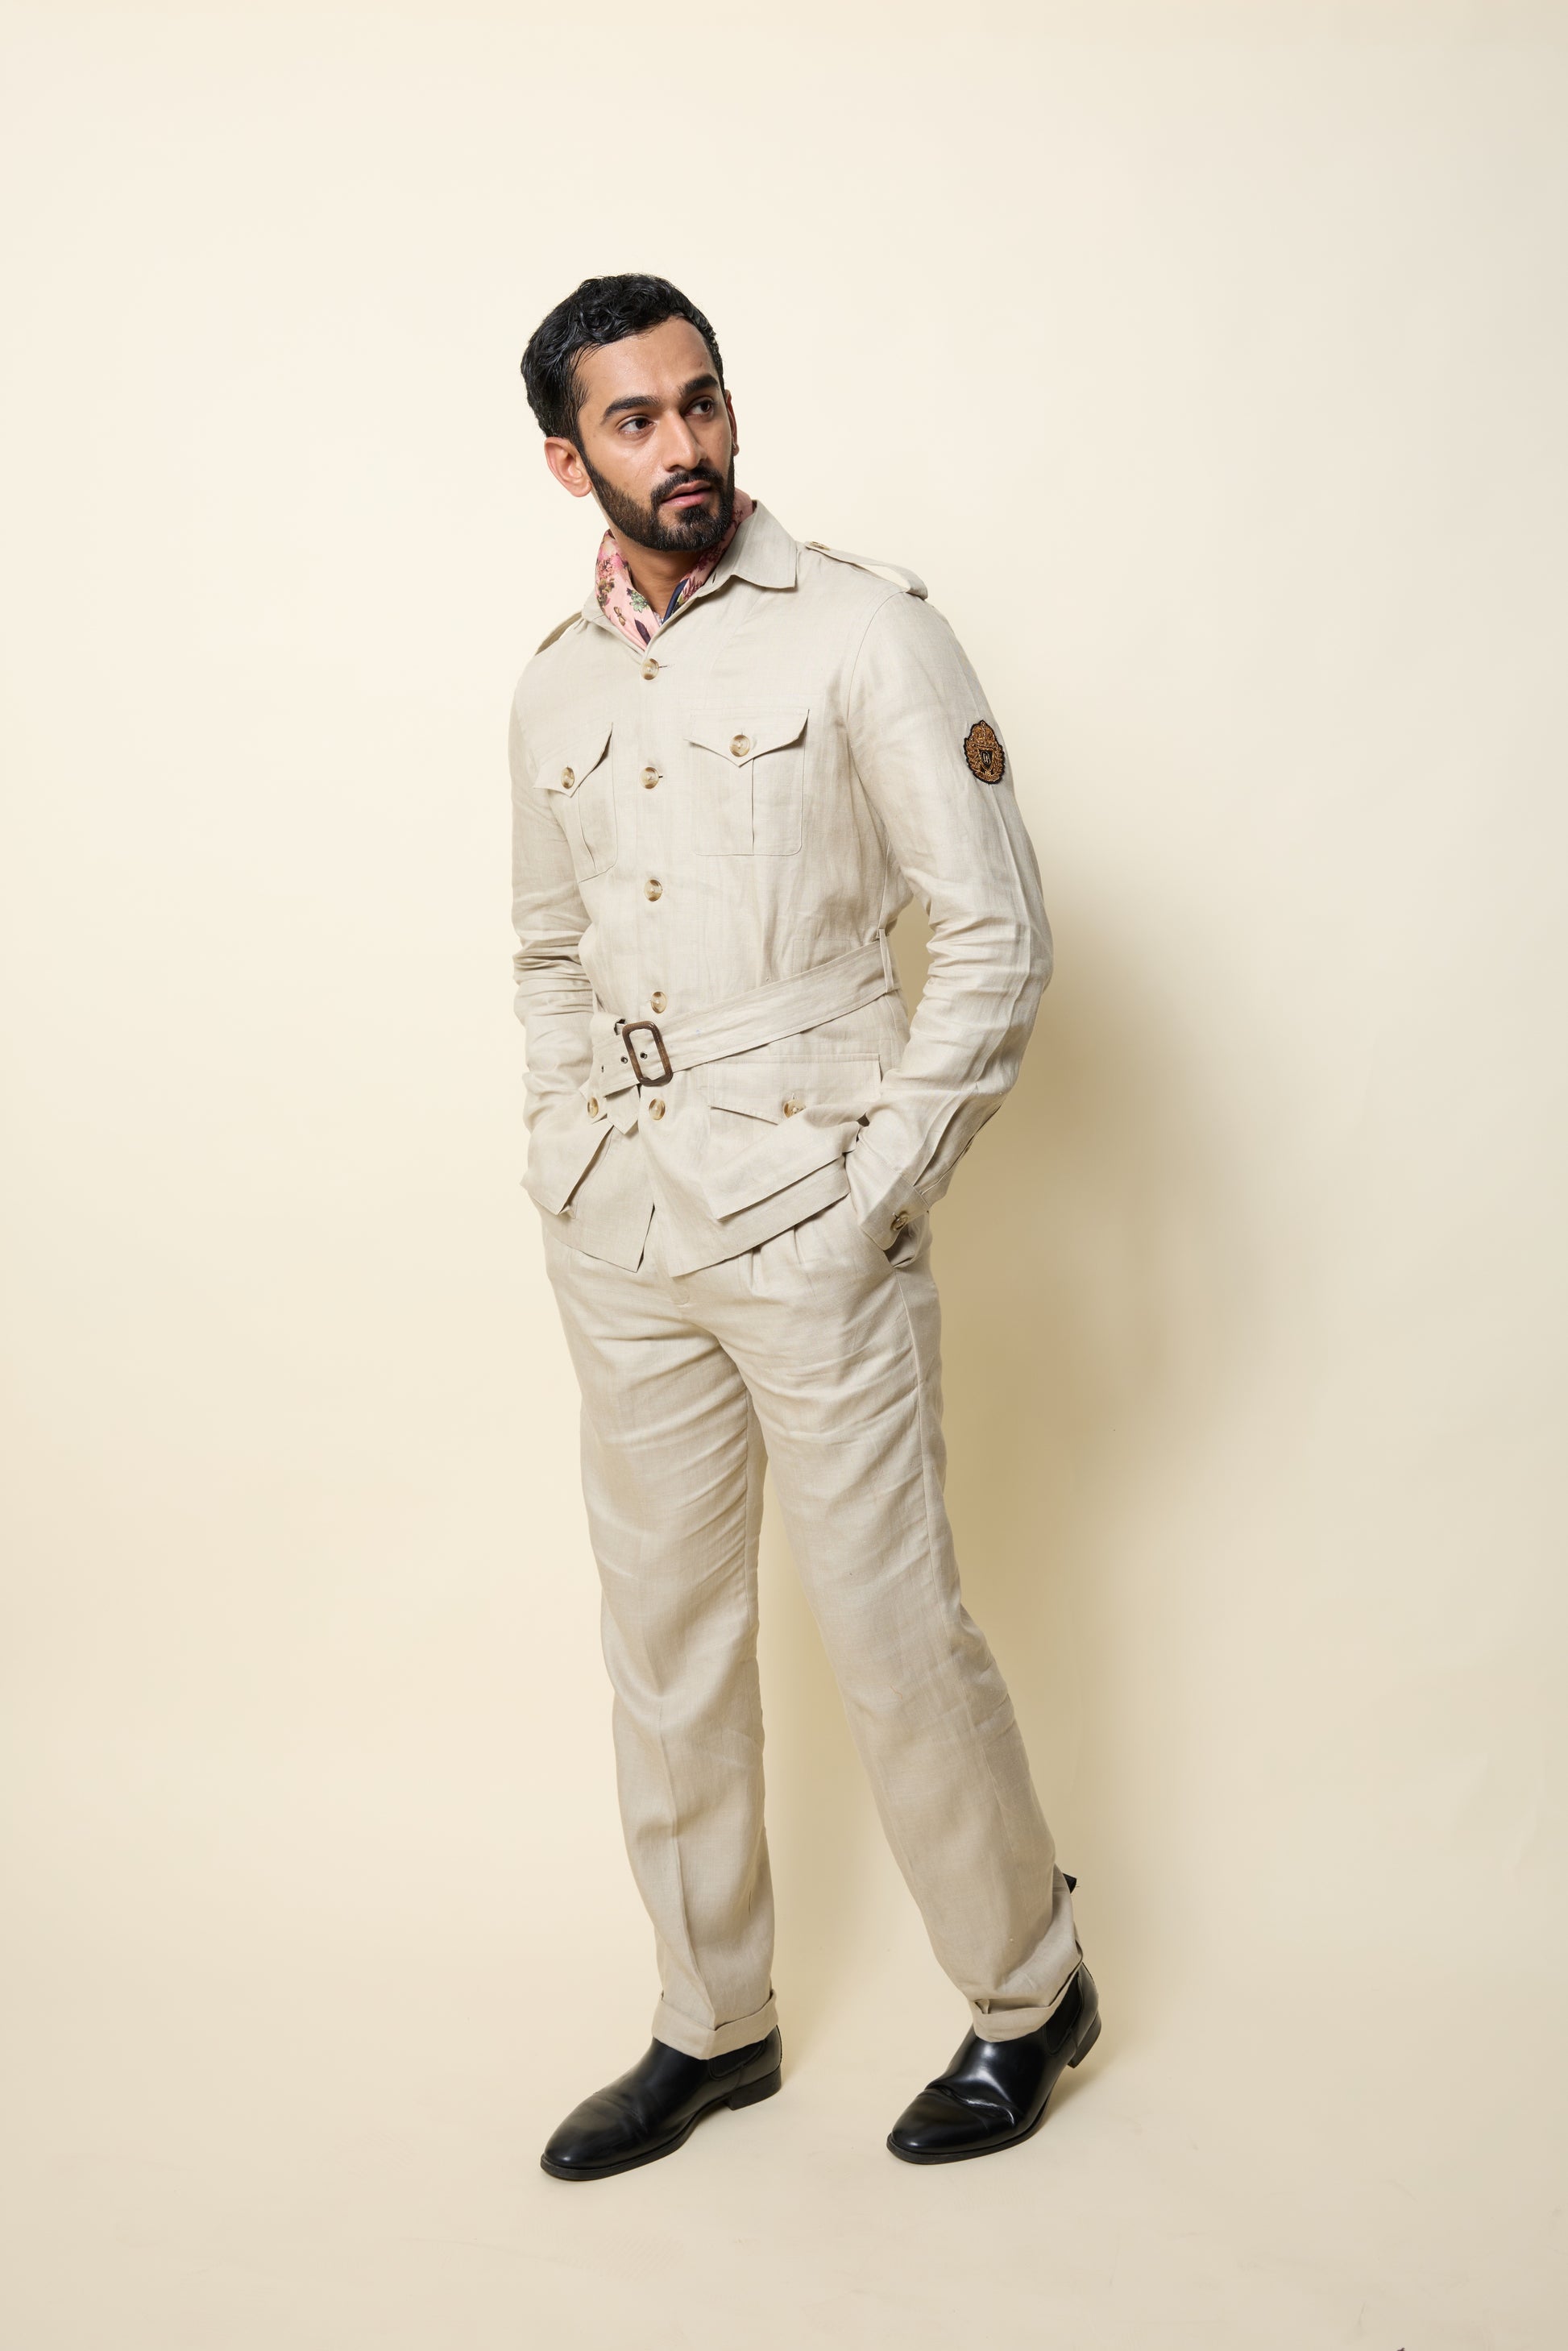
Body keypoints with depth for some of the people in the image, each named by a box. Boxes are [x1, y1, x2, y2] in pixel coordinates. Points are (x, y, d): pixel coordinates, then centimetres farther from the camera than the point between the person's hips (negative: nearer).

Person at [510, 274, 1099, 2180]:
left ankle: (1029, 1992, 23)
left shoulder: (861, 628, -6)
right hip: (622, 1239, 6)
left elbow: (997, 934, -9)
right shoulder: (554, 691, 12)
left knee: (890, 1625, 0)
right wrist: (564, 1165, 9)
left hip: (813, 1222, -5)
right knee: (665, 1637, 12)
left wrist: (881, 1191, -11)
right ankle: (713, 2025, 29)